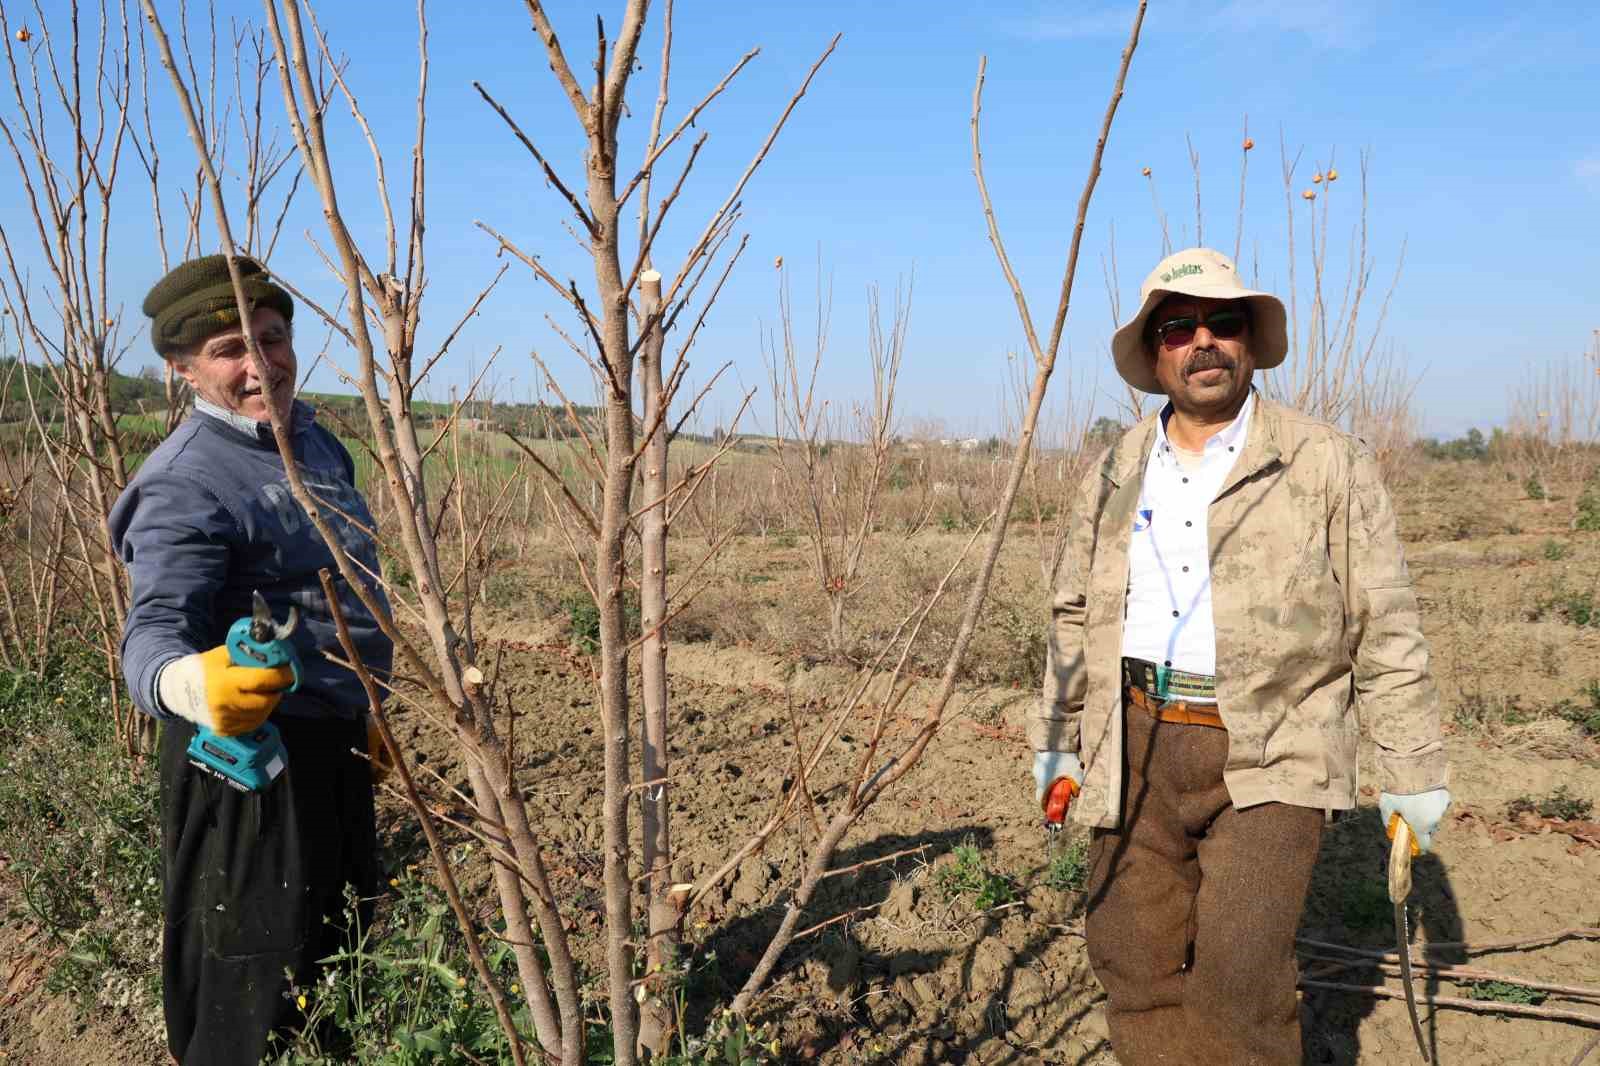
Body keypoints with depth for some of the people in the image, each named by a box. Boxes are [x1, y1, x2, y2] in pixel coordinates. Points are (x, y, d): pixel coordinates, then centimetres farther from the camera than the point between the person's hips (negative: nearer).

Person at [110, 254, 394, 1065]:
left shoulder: (315, 441, 6)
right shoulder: (187, 483, -21)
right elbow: (154, 631, -32)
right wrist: (190, 684, -55)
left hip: (331, 737, 9)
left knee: (343, 947, 25)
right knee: (257, 976, 2)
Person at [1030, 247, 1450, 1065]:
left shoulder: (1328, 465, -2)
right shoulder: (1115, 475, 9)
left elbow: (1385, 628, -2)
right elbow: (1076, 616, 14)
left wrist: (1412, 771, -2)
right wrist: (1056, 742, 13)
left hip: (1269, 760, -4)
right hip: (1137, 750, 4)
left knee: (1239, 971, -11)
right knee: (1135, 961, 9)